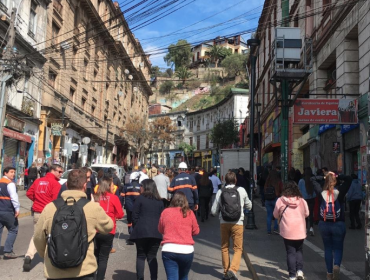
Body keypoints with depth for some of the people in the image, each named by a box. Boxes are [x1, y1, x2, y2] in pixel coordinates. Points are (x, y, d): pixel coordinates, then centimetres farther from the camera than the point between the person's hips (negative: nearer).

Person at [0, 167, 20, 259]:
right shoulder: (10, 183, -12)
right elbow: (14, 197, -22)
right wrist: (17, 208, -21)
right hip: (7, 211, -8)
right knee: (13, 230, 4)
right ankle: (7, 252, 3)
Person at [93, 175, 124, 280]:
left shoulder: (95, 197, -2)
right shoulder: (114, 198, -8)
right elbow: (120, 214, -2)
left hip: (94, 231, 3)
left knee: (95, 256, 19)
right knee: (103, 258, 5)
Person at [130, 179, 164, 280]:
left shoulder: (140, 198, -1)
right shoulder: (159, 201, 12)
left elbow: (135, 216, -1)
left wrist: (136, 228, 10)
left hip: (141, 231, -3)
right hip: (156, 232, 3)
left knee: (141, 256, 8)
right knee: (152, 256, 10)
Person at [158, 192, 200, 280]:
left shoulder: (165, 212, 4)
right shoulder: (189, 213, 4)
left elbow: (160, 230, 16)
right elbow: (196, 231, 12)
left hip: (169, 250, -1)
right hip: (187, 250, 1)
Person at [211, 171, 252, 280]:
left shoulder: (220, 191, 0)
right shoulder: (241, 190, -1)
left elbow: (214, 211, 1)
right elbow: (249, 206, 12)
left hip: (224, 222, 2)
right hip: (237, 223, -1)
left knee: (224, 248, 17)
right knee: (238, 248, 7)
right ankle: (232, 269, -12)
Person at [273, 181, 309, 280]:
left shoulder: (280, 200, -6)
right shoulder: (302, 200, -1)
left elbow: (275, 215, 3)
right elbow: (306, 213, 11)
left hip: (287, 231, -1)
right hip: (300, 231, 2)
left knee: (290, 252, 7)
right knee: (299, 250, 19)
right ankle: (299, 270, 6)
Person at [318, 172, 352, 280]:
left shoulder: (321, 193, -5)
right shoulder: (340, 191, -10)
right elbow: (349, 179, -5)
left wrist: (325, 177, 1)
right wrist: (337, 176, -6)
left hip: (324, 224, 2)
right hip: (338, 224, -2)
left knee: (328, 248, 13)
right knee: (338, 248, 11)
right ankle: (336, 265, -16)